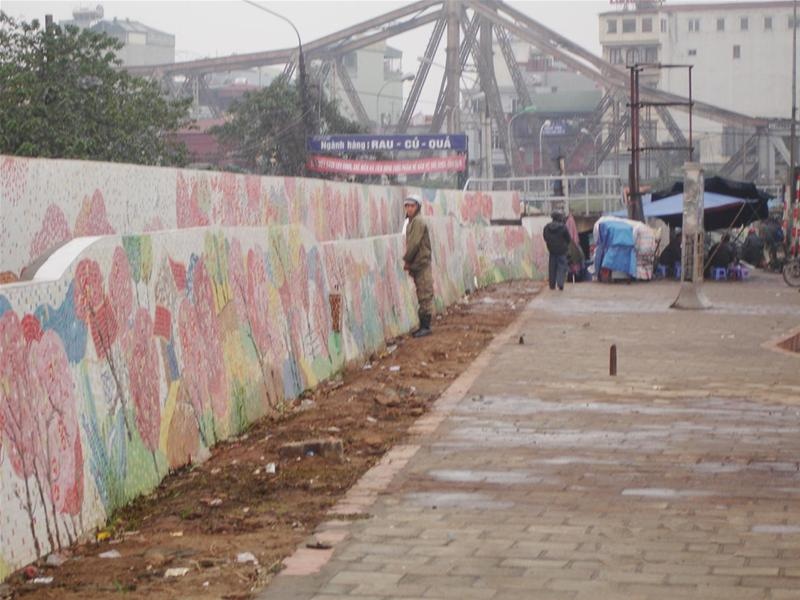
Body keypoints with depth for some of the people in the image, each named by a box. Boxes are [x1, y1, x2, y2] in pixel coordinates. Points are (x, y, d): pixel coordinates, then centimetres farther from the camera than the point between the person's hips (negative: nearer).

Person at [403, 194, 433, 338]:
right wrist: (408, 262, 8)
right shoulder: (411, 222, 16)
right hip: (416, 265, 9)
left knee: (425, 296, -6)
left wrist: (406, 260, -8)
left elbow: (414, 244, -17)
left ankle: (426, 327, -5)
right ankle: (423, 326, 16)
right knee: (422, 296, 12)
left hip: (422, 264, -9)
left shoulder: (418, 221, -13)